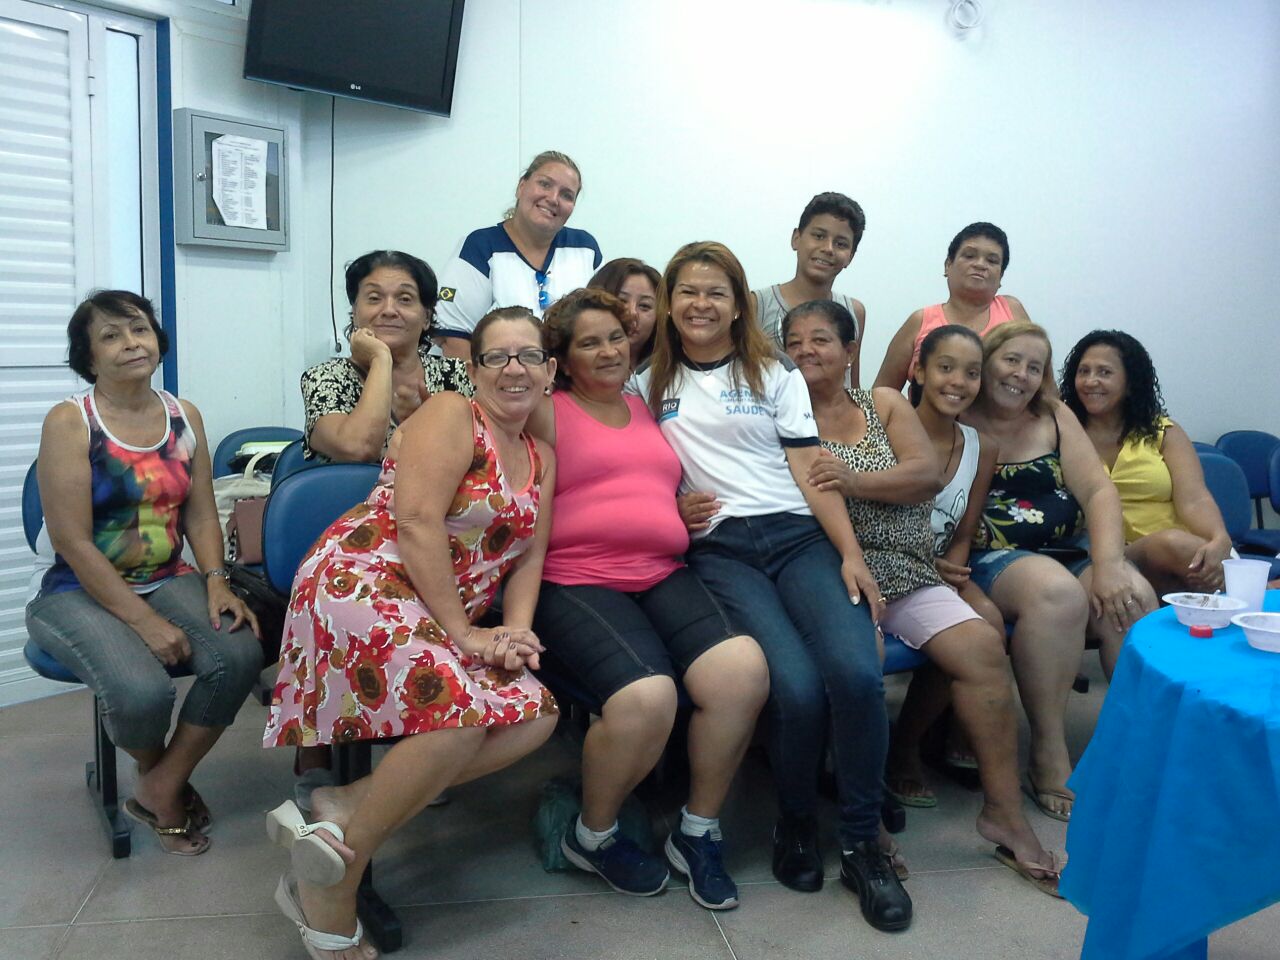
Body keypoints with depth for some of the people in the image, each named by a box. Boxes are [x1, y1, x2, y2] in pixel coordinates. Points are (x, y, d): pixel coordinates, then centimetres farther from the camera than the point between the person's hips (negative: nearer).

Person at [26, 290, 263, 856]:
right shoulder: (69, 422, -10)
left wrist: (216, 582, -13)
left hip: (168, 582, 5)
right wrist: (144, 622, -20)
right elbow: (73, 543, -14)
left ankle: (163, 787, -1)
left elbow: (200, 515, 6)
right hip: (82, 592, -4)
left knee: (240, 655, -25)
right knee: (143, 690, -31)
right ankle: (155, 775, 9)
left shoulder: (184, 417, 6)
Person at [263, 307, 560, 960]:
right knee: (462, 711, -30)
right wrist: (463, 632, -17)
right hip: (364, 582, -8)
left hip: (444, 617, 8)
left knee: (536, 712, -14)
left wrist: (516, 630, -7)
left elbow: (528, 558, 12)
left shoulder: (541, 460, 18)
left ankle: (345, 808, -14)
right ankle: (334, 885, -12)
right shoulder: (450, 417, -4)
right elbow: (416, 522, -16)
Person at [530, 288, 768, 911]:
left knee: (744, 671, -22)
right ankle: (593, 835, 2)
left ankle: (698, 831, 2)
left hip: (664, 574, 6)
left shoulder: (648, 410, 24)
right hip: (576, 580, -5)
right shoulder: (548, 411, 7)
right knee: (646, 696, -30)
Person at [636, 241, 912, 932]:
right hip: (717, 550, -1)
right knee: (796, 687, -27)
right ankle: (795, 825, 1)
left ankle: (861, 843, -7)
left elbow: (811, 472, 9)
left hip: (799, 537, 1)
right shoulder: (648, 384, 18)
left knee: (856, 673, -27)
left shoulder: (776, 376, 18)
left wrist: (851, 554, -4)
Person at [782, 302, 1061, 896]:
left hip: (902, 571, 4)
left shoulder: (885, 403, 17)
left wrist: (854, 481, -14)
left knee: (982, 645, -15)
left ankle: (1004, 811, -4)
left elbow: (928, 474, 2)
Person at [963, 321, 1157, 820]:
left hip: (1065, 554, 5)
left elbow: (1098, 490, 4)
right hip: (987, 559, -4)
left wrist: (1109, 563, -12)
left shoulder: (1055, 418, 13)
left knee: (1133, 597, -24)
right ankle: (1048, 756, -20)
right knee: (1059, 591, -33)